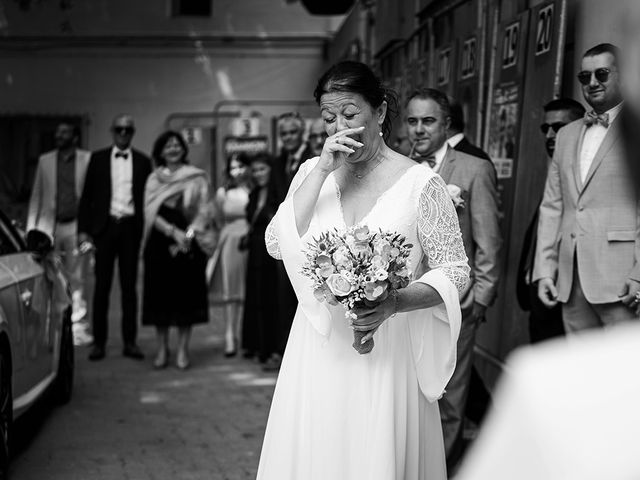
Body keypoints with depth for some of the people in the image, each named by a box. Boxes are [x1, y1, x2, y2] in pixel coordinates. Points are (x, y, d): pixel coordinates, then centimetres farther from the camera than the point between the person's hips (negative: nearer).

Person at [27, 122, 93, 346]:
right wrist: (31, 227, 4)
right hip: (49, 226, 2)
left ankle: (77, 328, 6)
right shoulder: (45, 160, 10)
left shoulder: (88, 159, 1)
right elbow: (36, 195, 11)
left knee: (75, 279, 2)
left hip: (75, 226, -2)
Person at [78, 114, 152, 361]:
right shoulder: (98, 158, 6)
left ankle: (130, 341, 10)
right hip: (104, 227, 0)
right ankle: (99, 342, 7)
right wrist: (83, 229, -3)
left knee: (129, 285, 5)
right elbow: (86, 196, 5)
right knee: (102, 285, 3)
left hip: (130, 227, 0)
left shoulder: (143, 161, 7)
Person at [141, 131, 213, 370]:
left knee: (186, 293, -2)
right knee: (160, 293, 1)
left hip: (188, 242, -1)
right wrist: (173, 231, -14)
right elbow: (151, 211, -1)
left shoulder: (197, 178, 5)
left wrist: (189, 234, -14)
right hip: (160, 241, 1)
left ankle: (183, 349, 5)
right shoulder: (154, 180, 8)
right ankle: (162, 348, 10)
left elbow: (203, 210, 0)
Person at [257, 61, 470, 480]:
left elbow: (454, 271, -5)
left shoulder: (420, 183, -8)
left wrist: (395, 303, -21)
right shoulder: (312, 172, 5)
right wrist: (322, 172, -12)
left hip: (387, 352, -3)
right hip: (319, 348, 3)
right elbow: (278, 245, -7)